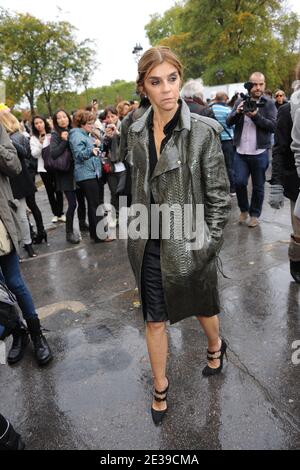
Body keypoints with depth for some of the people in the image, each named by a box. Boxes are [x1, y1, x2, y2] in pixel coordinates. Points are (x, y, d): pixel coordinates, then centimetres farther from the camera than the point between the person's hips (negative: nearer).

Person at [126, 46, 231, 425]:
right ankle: (160, 388, 36)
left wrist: (208, 243, -11)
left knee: (202, 306, 22)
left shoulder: (203, 131, -12)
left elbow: (219, 194, -8)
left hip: (187, 244, -3)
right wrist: (137, 232, 10)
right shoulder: (137, 132, 1)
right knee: (154, 320, 13)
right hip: (149, 246, 3)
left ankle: (215, 347, 56)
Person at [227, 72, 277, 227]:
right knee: (239, 182, -3)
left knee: (258, 187, 7)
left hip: (260, 153, -1)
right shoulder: (240, 102, 7)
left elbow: (273, 126, -10)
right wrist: (237, 112, -19)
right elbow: (229, 122, 1)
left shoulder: (269, 104, 1)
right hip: (241, 152, 2)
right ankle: (244, 210, 21)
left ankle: (254, 214, 23)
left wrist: (256, 116, -22)